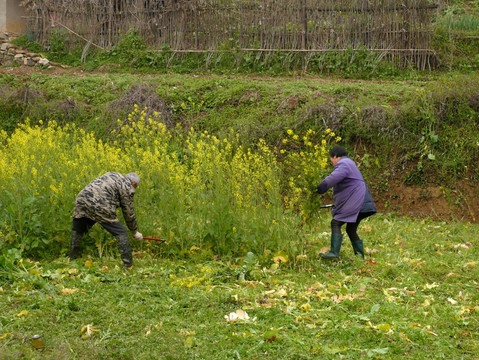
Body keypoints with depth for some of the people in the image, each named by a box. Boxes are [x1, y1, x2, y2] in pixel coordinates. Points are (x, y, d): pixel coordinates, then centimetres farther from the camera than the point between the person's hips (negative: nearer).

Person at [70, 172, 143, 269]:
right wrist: (135, 231, 24)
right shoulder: (127, 188, 9)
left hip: (82, 199, 7)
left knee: (77, 231, 27)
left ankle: (72, 261, 35)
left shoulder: (112, 175, 29)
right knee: (121, 232, 4)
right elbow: (129, 213, 12)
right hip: (100, 206, -7)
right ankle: (128, 265, 4)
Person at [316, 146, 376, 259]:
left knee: (336, 223, -16)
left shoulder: (343, 164, -7)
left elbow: (335, 177, -29)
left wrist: (321, 187, -35)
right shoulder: (349, 163, 26)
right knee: (351, 230, 15)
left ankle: (334, 252, -26)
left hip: (354, 202, -11)